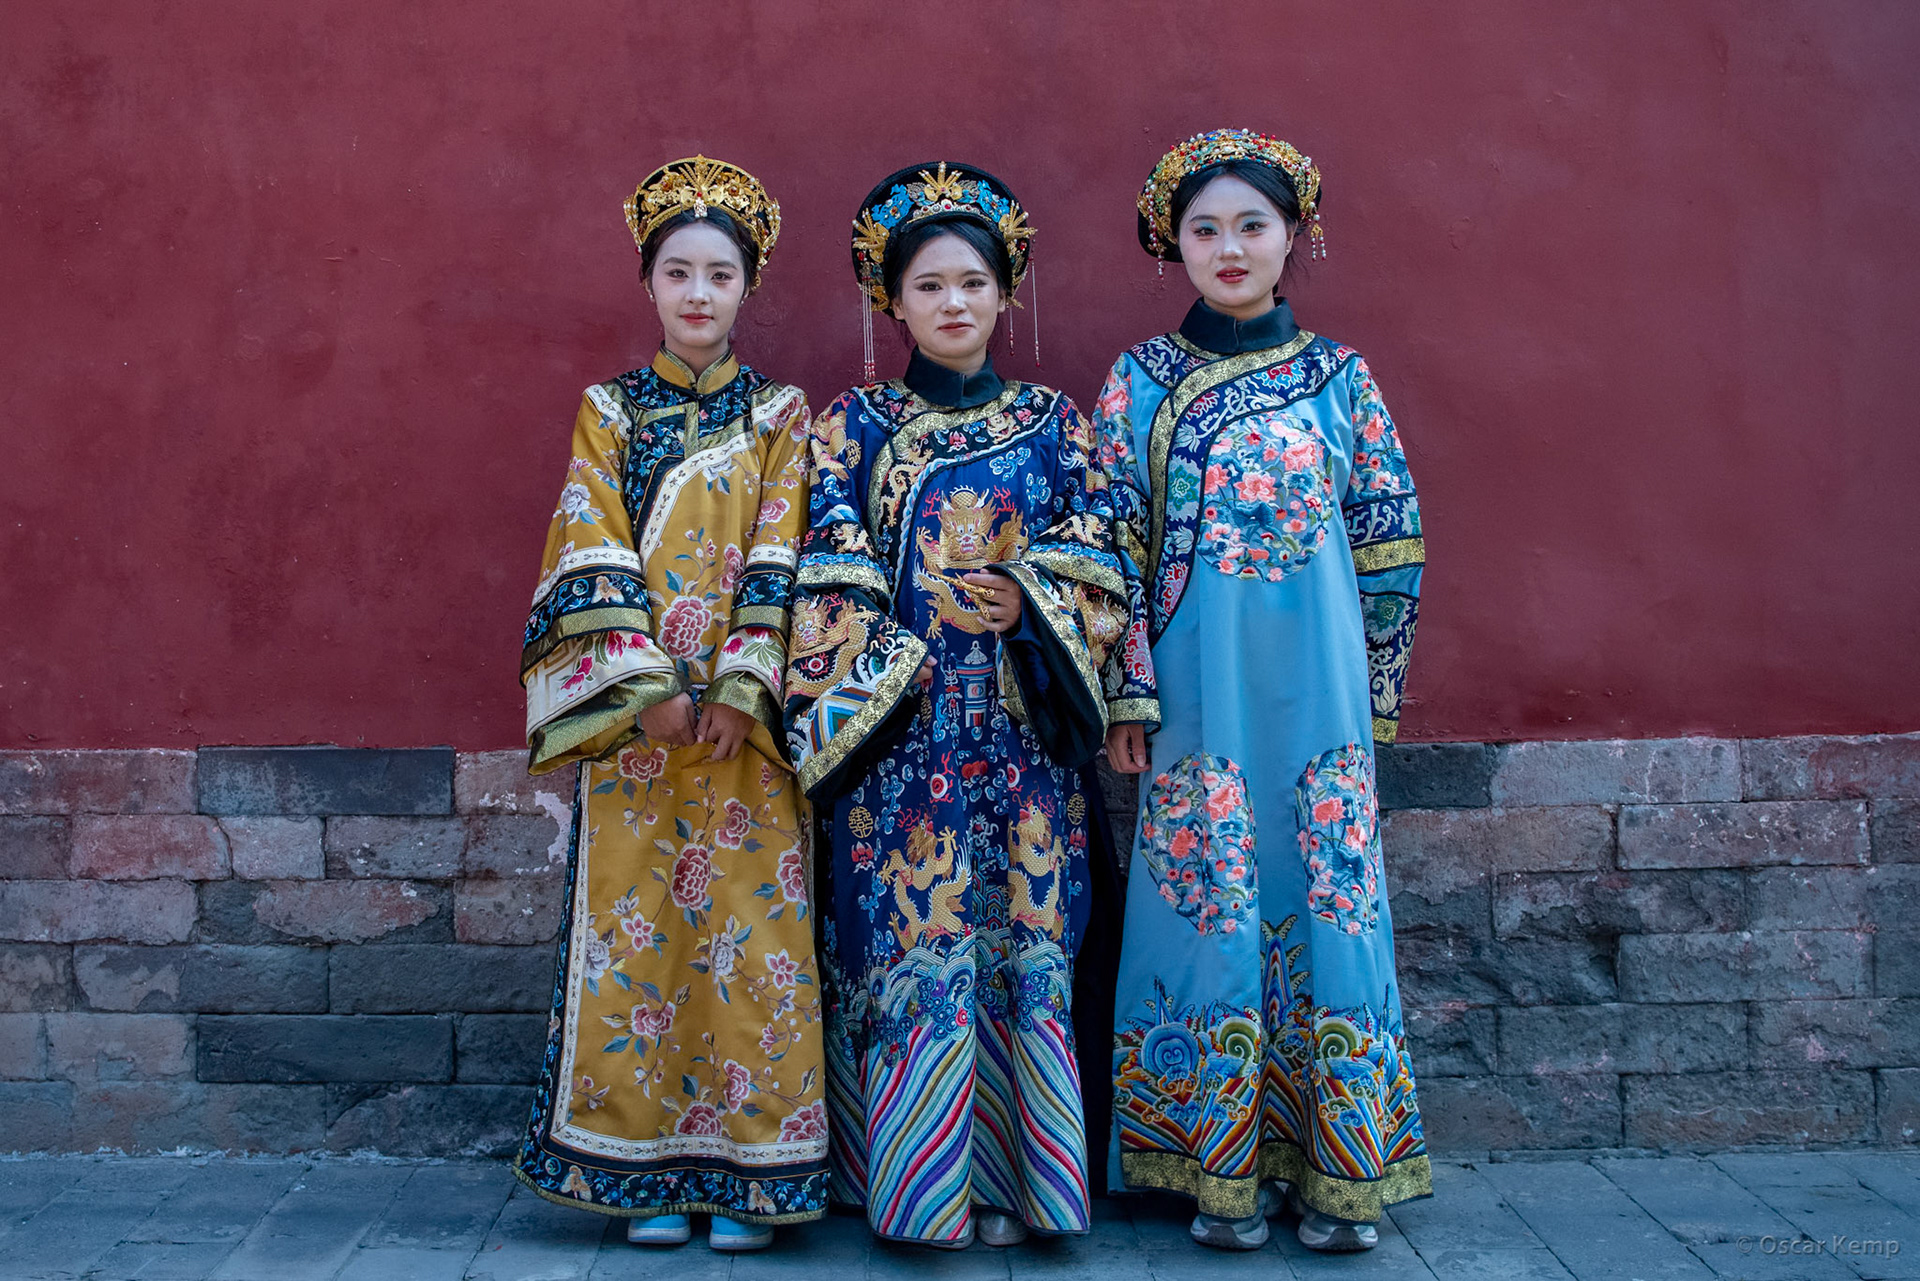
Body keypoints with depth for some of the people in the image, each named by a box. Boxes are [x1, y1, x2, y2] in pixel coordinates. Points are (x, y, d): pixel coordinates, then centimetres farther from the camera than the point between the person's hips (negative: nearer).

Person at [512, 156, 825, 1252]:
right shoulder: (611, 409, 8)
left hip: (746, 717, 0)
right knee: (634, 929, 1)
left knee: (747, 936, -1)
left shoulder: (780, 413, 7)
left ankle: (744, 1171, 9)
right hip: (634, 717, 1)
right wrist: (648, 684, -12)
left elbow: (778, 559, -1)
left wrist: (739, 689, -12)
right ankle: (648, 1172, 12)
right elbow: (594, 557, -1)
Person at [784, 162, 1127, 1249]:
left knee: (1024, 938, 0)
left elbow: (1099, 577, 5)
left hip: (1024, 731, 1)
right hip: (898, 730, -1)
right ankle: (919, 1180, 8)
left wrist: (1027, 605, -13)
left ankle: (1012, 1173, 11)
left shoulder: (1054, 424, 11)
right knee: (907, 943, -3)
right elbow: (832, 583, 0)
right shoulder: (856, 424, 7)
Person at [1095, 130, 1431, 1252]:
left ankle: (1338, 1172, 13)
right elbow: (1118, 548, 2)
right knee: (1211, 907, 2)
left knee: (1328, 901, 2)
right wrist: (1129, 694, -3)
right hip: (1199, 689, -1)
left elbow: (1389, 546, 8)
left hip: (1318, 687, 1)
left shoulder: (1340, 376, 6)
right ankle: (1227, 1172, 14)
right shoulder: (1140, 382, 4)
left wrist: (1375, 689, 5)